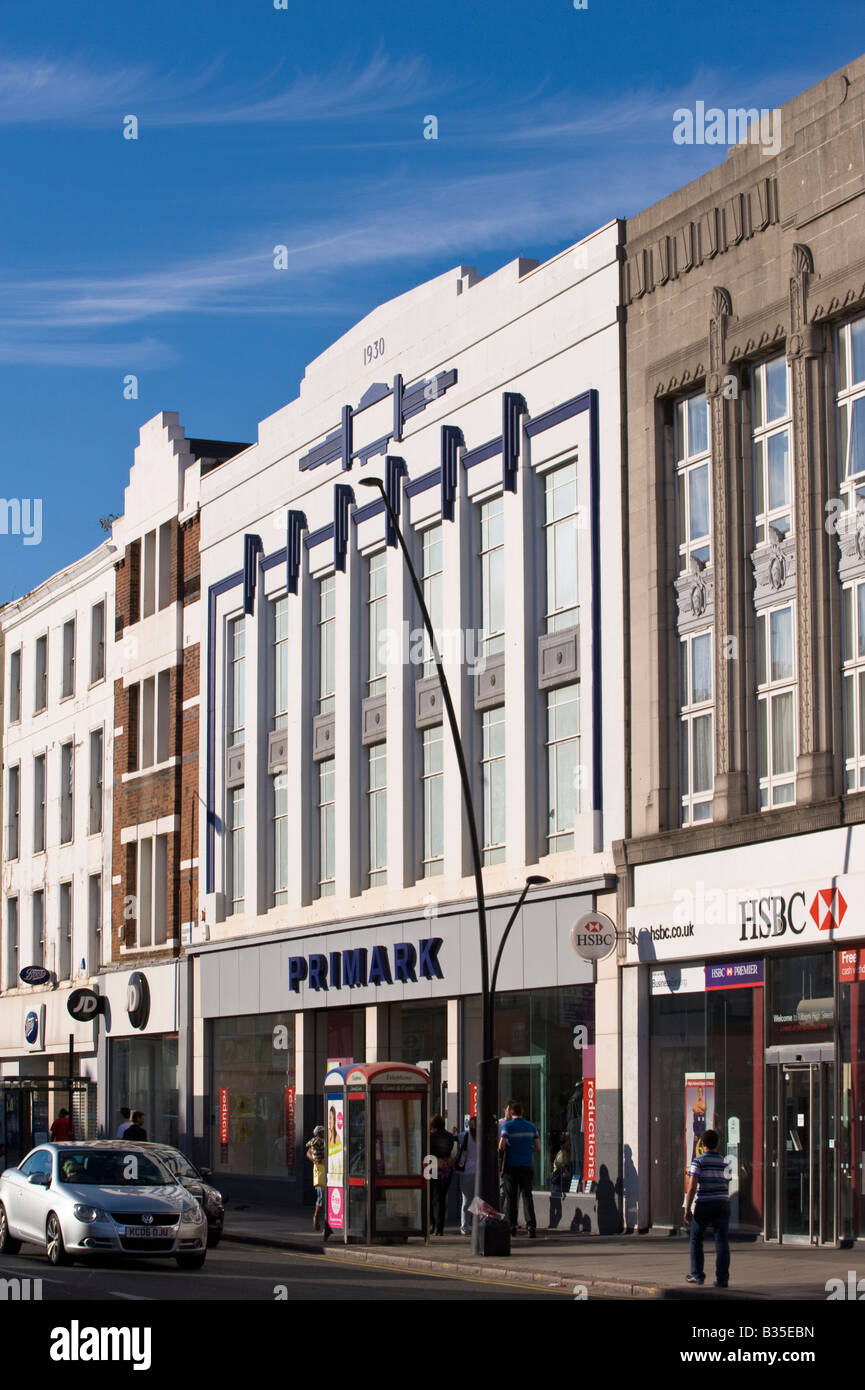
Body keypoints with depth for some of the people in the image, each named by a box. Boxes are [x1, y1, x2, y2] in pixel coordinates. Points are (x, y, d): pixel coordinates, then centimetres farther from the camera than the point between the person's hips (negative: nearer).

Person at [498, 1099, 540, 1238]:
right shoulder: (531, 1126, 5)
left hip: (511, 1166, -2)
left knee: (511, 1197, 7)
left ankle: (511, 1225, 8)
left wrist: (505, 1148, 7)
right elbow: (538, 1148, 6)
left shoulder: (507, 1125, -7)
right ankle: (531, 1224, -11)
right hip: (526, 1166, 2)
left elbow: (501, 1146, -16)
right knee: (527, 1195, 4)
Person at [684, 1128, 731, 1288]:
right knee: (722, 1241, 1)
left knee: (696, 1239, 13)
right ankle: (722, 1278, -5)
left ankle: (697, 1275, 14)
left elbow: (692, 1187, -11)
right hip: (722, 1204, 3)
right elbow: (727, 1186, 14)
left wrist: (687, 1209, -10)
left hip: (703, 1205, -3)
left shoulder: (698, 1161, -5)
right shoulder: (724, 1162, 8)